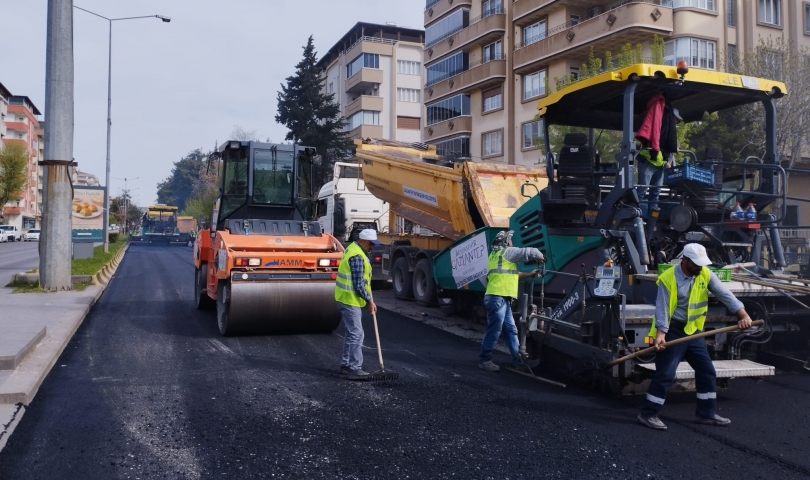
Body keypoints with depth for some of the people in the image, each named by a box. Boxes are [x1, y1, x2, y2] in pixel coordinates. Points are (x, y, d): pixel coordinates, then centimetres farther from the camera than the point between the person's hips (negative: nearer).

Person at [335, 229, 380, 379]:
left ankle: (346, 365, 23)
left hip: (347, 298, 11)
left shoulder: (353, 248, 13)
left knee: (351, 333, 16)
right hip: (349, 299, -11)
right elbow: (358, 284, -21)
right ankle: (355, 369, -6)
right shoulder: (357, 256, -20)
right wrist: (369, 301, -13)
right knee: (357, 334, -8)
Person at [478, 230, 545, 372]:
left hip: (502, 299, 10)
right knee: (494, 331, -5)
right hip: (498, 298, -10)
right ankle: (484, 360, 2)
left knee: (511, 330, 12)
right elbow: (530, 252, -7)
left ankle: (517, 359, 16)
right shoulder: (508, 252, -4)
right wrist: (540, 258, 14)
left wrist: (529, 274, 32)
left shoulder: (496, 255, 24)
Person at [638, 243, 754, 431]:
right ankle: (647, 414, 0)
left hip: (693, 331, 7)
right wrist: (660, 333, -31)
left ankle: (706, 413, 25)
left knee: (707, 371, 11)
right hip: (672, 331, -7)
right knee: (665, 374, -8)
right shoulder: (668, 278, -17)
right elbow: (662, 307, -20)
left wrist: (742, 314, -23)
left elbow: (724, 294, -9)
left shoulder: (706, 275, -1)